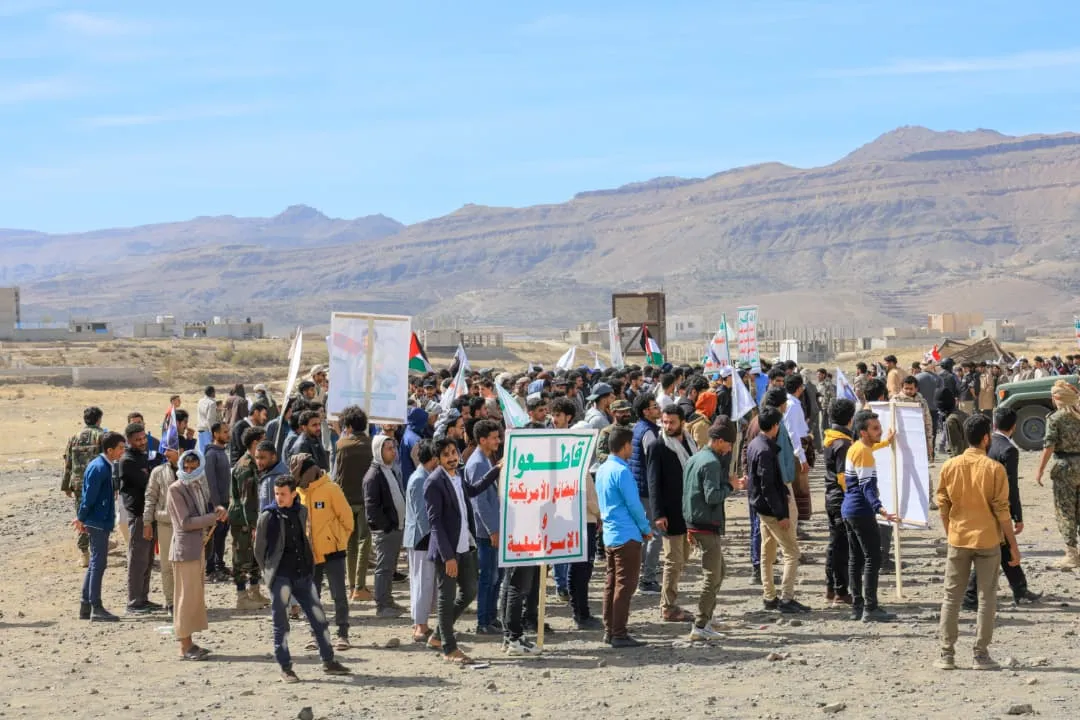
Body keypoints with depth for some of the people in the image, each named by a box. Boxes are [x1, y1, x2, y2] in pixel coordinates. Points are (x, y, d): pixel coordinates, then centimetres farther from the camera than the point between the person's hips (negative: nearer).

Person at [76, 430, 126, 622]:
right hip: (98, 522, -10)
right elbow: (89, 496, -18)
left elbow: (88, 495, 18)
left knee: (95, 564, 14)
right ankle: (96, 608, -3)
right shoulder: (99, 468, -18)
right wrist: (81, 519, -11)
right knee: (98, 563, -6)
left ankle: (86, 607, 19)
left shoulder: (102, 465, 13)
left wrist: (81, 518, 17)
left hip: (98, 522, 10)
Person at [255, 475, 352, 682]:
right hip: (280, 578, -5)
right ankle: (285, 668, 8)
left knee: (319, 619, 7)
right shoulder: (267, 516, -7)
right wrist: (270, 572, 4)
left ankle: (328, 662, 17)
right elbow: (259, 550, 1)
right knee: (281, 624, 0)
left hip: (304, 575, 5)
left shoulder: (301, 512, 6)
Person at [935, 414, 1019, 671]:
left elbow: (943, 507, 3)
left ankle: (947, 655, 8)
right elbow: (1002, 510, -9)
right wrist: (1013, 545, -2)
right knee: (987, 598, 6)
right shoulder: (994, 469, -10)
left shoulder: (949, 467, -1)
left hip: (958, 541, 3)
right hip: (987, 541, -2)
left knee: (951, 597, 9)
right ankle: (981, 655, 6)